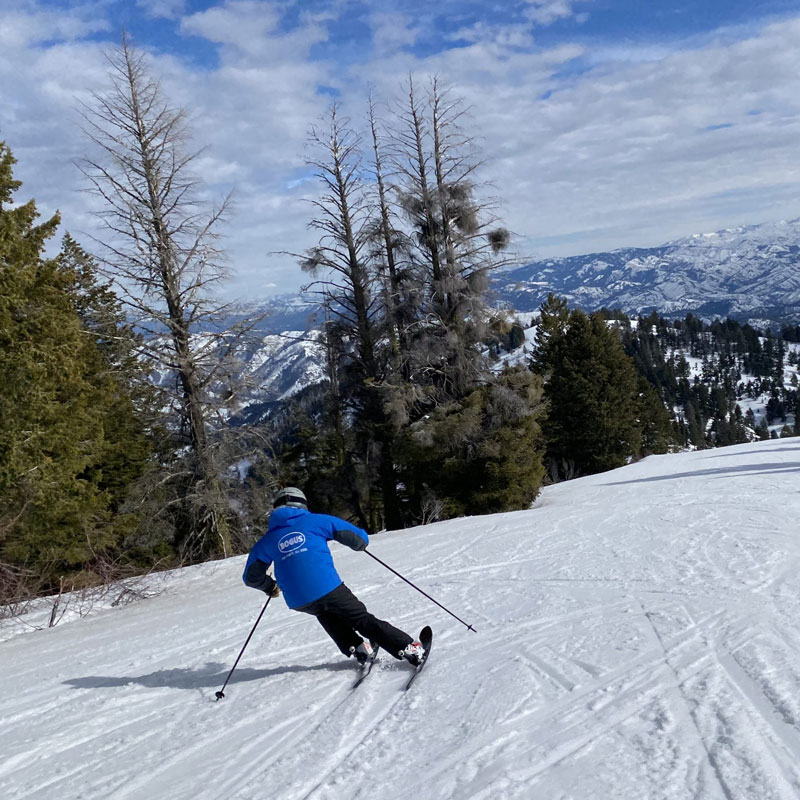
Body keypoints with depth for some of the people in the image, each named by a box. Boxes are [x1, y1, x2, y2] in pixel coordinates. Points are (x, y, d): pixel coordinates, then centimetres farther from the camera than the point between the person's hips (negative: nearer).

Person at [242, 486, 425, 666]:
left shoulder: (267, 541, 15)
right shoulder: (317, 521, 7)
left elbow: (251, 577, 21)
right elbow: (361, 538, 4)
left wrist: (270, 587, 41)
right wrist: (359, 543, 29)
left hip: (298, 602, 3)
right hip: (328, 589, -3)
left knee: (324, 612, 35)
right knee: (364, 620, 10)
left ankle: (355, 647, 23)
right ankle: (409, 649, 3)